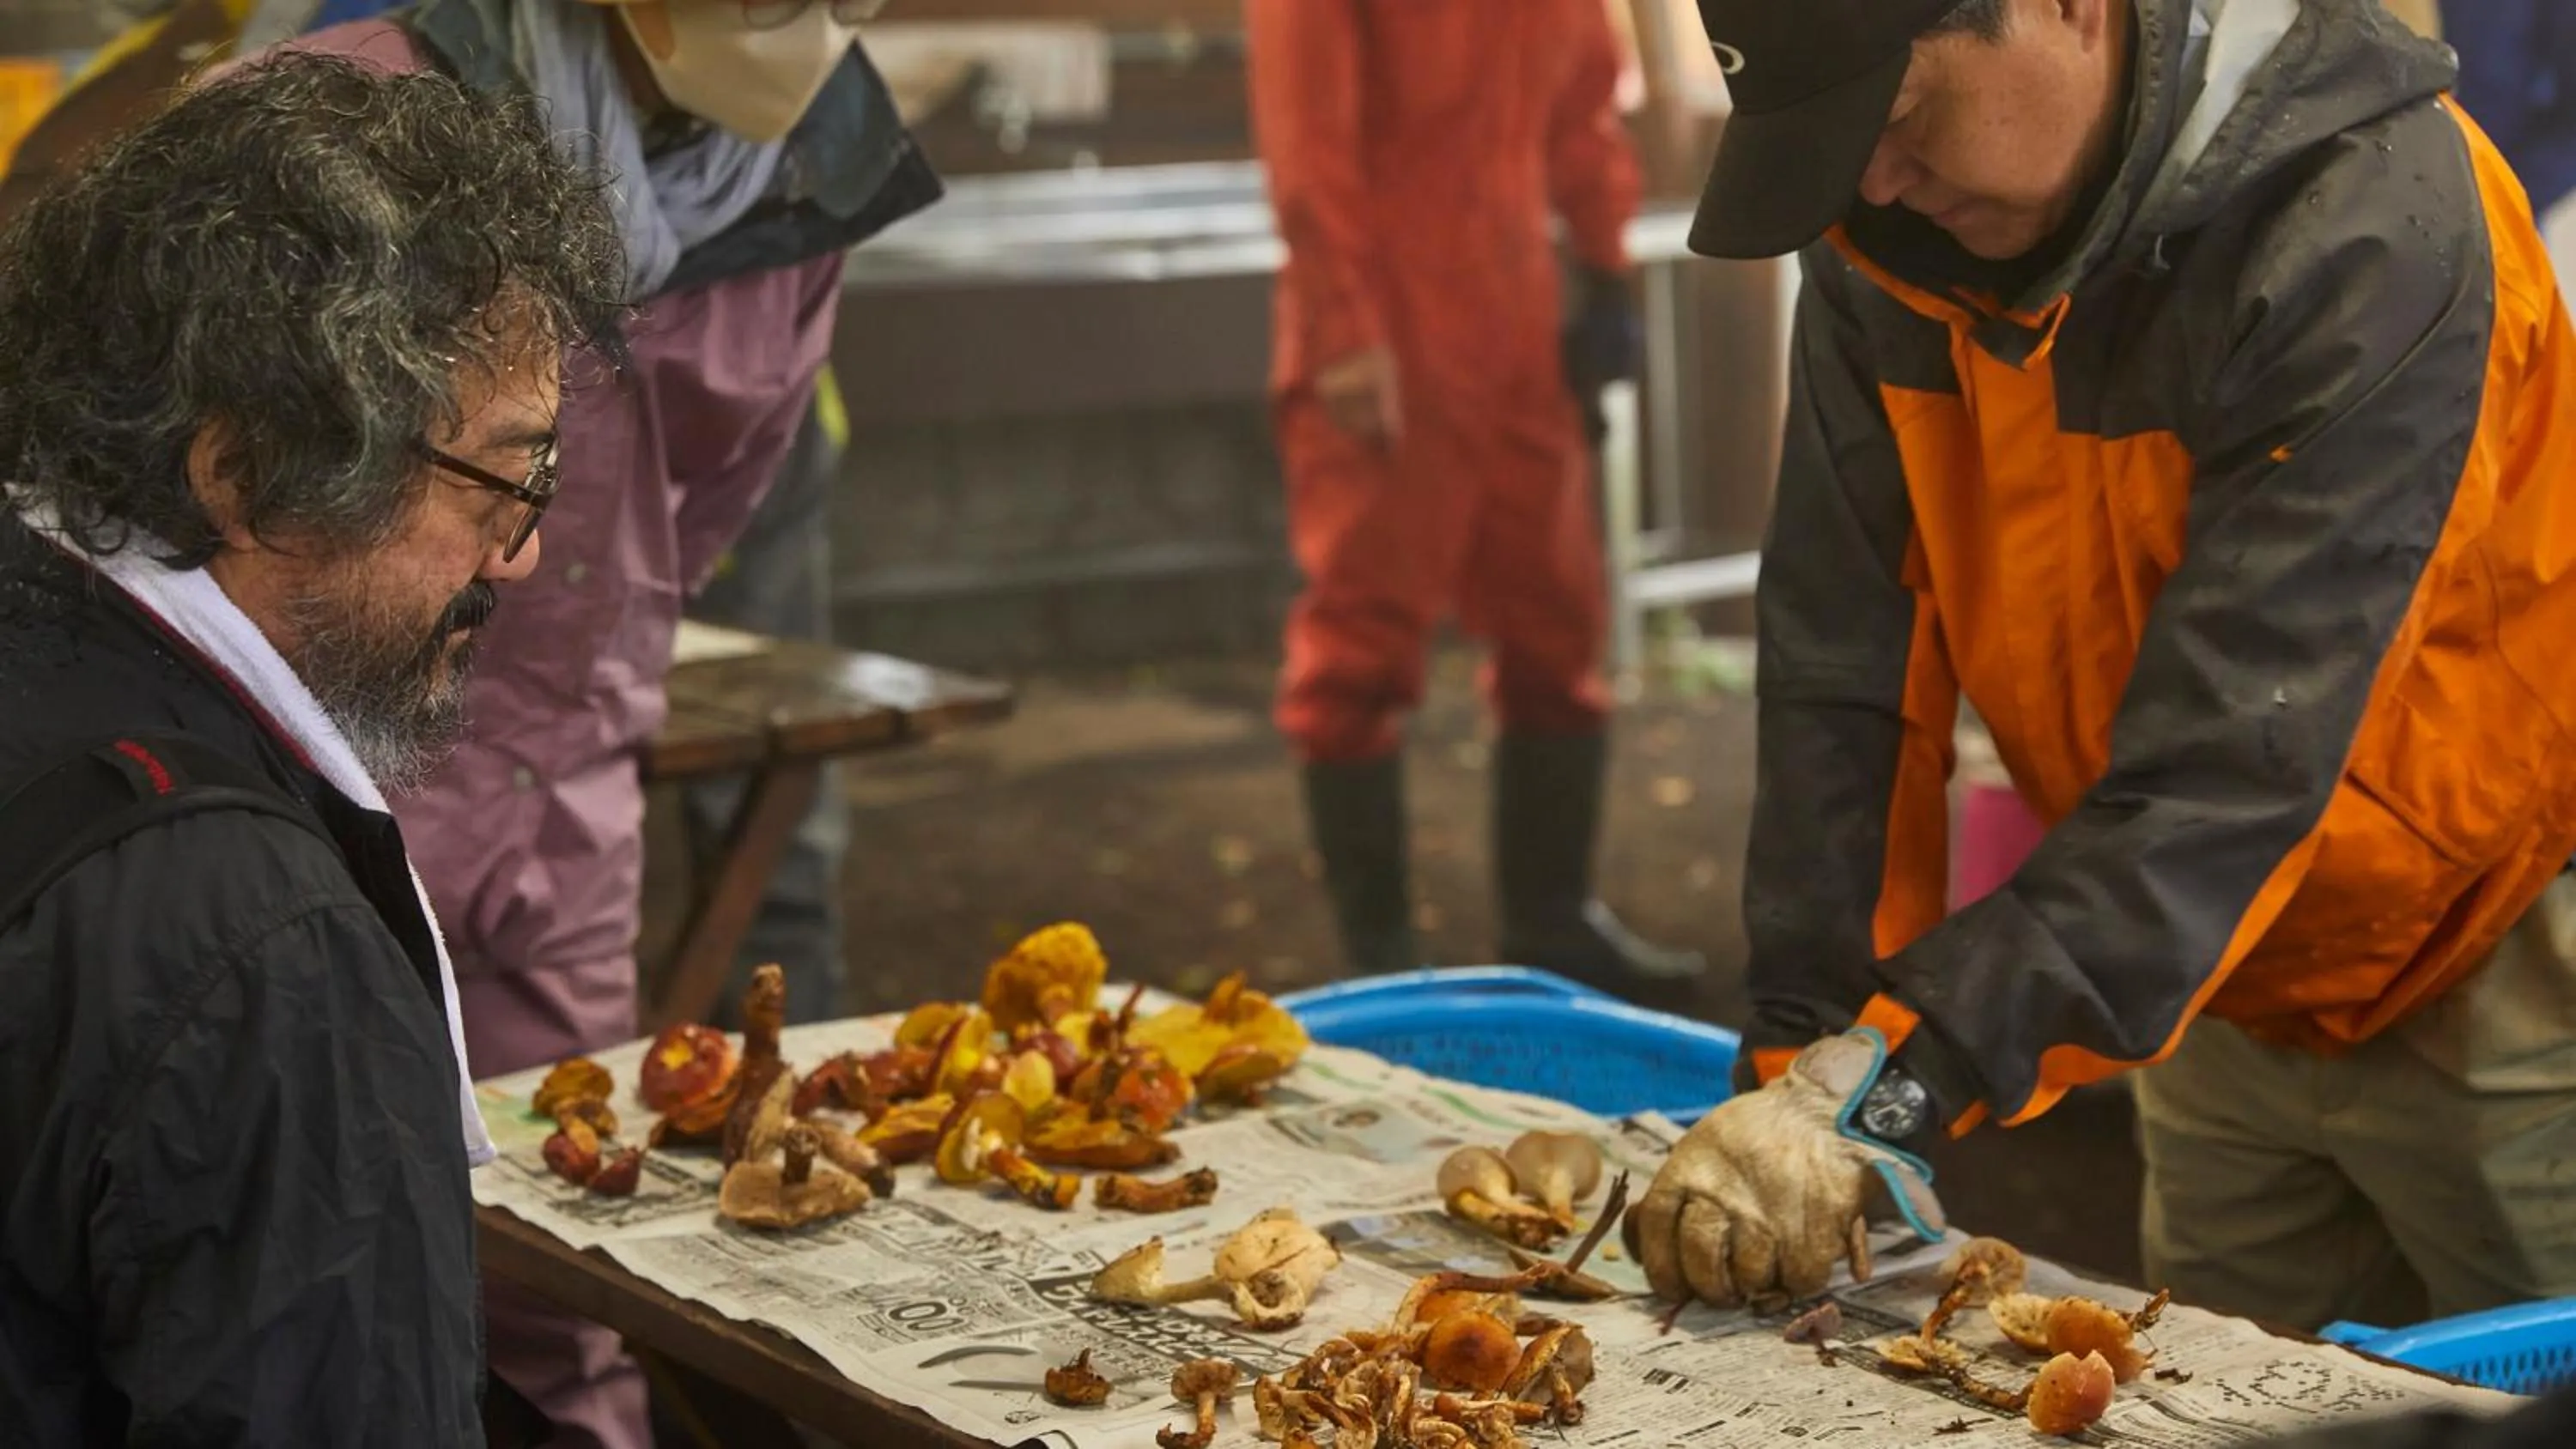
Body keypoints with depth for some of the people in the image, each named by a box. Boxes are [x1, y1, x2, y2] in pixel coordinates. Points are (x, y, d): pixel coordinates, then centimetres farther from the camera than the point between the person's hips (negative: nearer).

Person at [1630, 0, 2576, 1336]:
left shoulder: (2373, 228, -28)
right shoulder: (1889, 237, -8)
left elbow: (2232, 750, -34)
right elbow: (1847, 666, -9)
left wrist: (1884, 1092, -40)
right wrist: (1803, 1060, -19)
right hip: (2235, 991, 6)